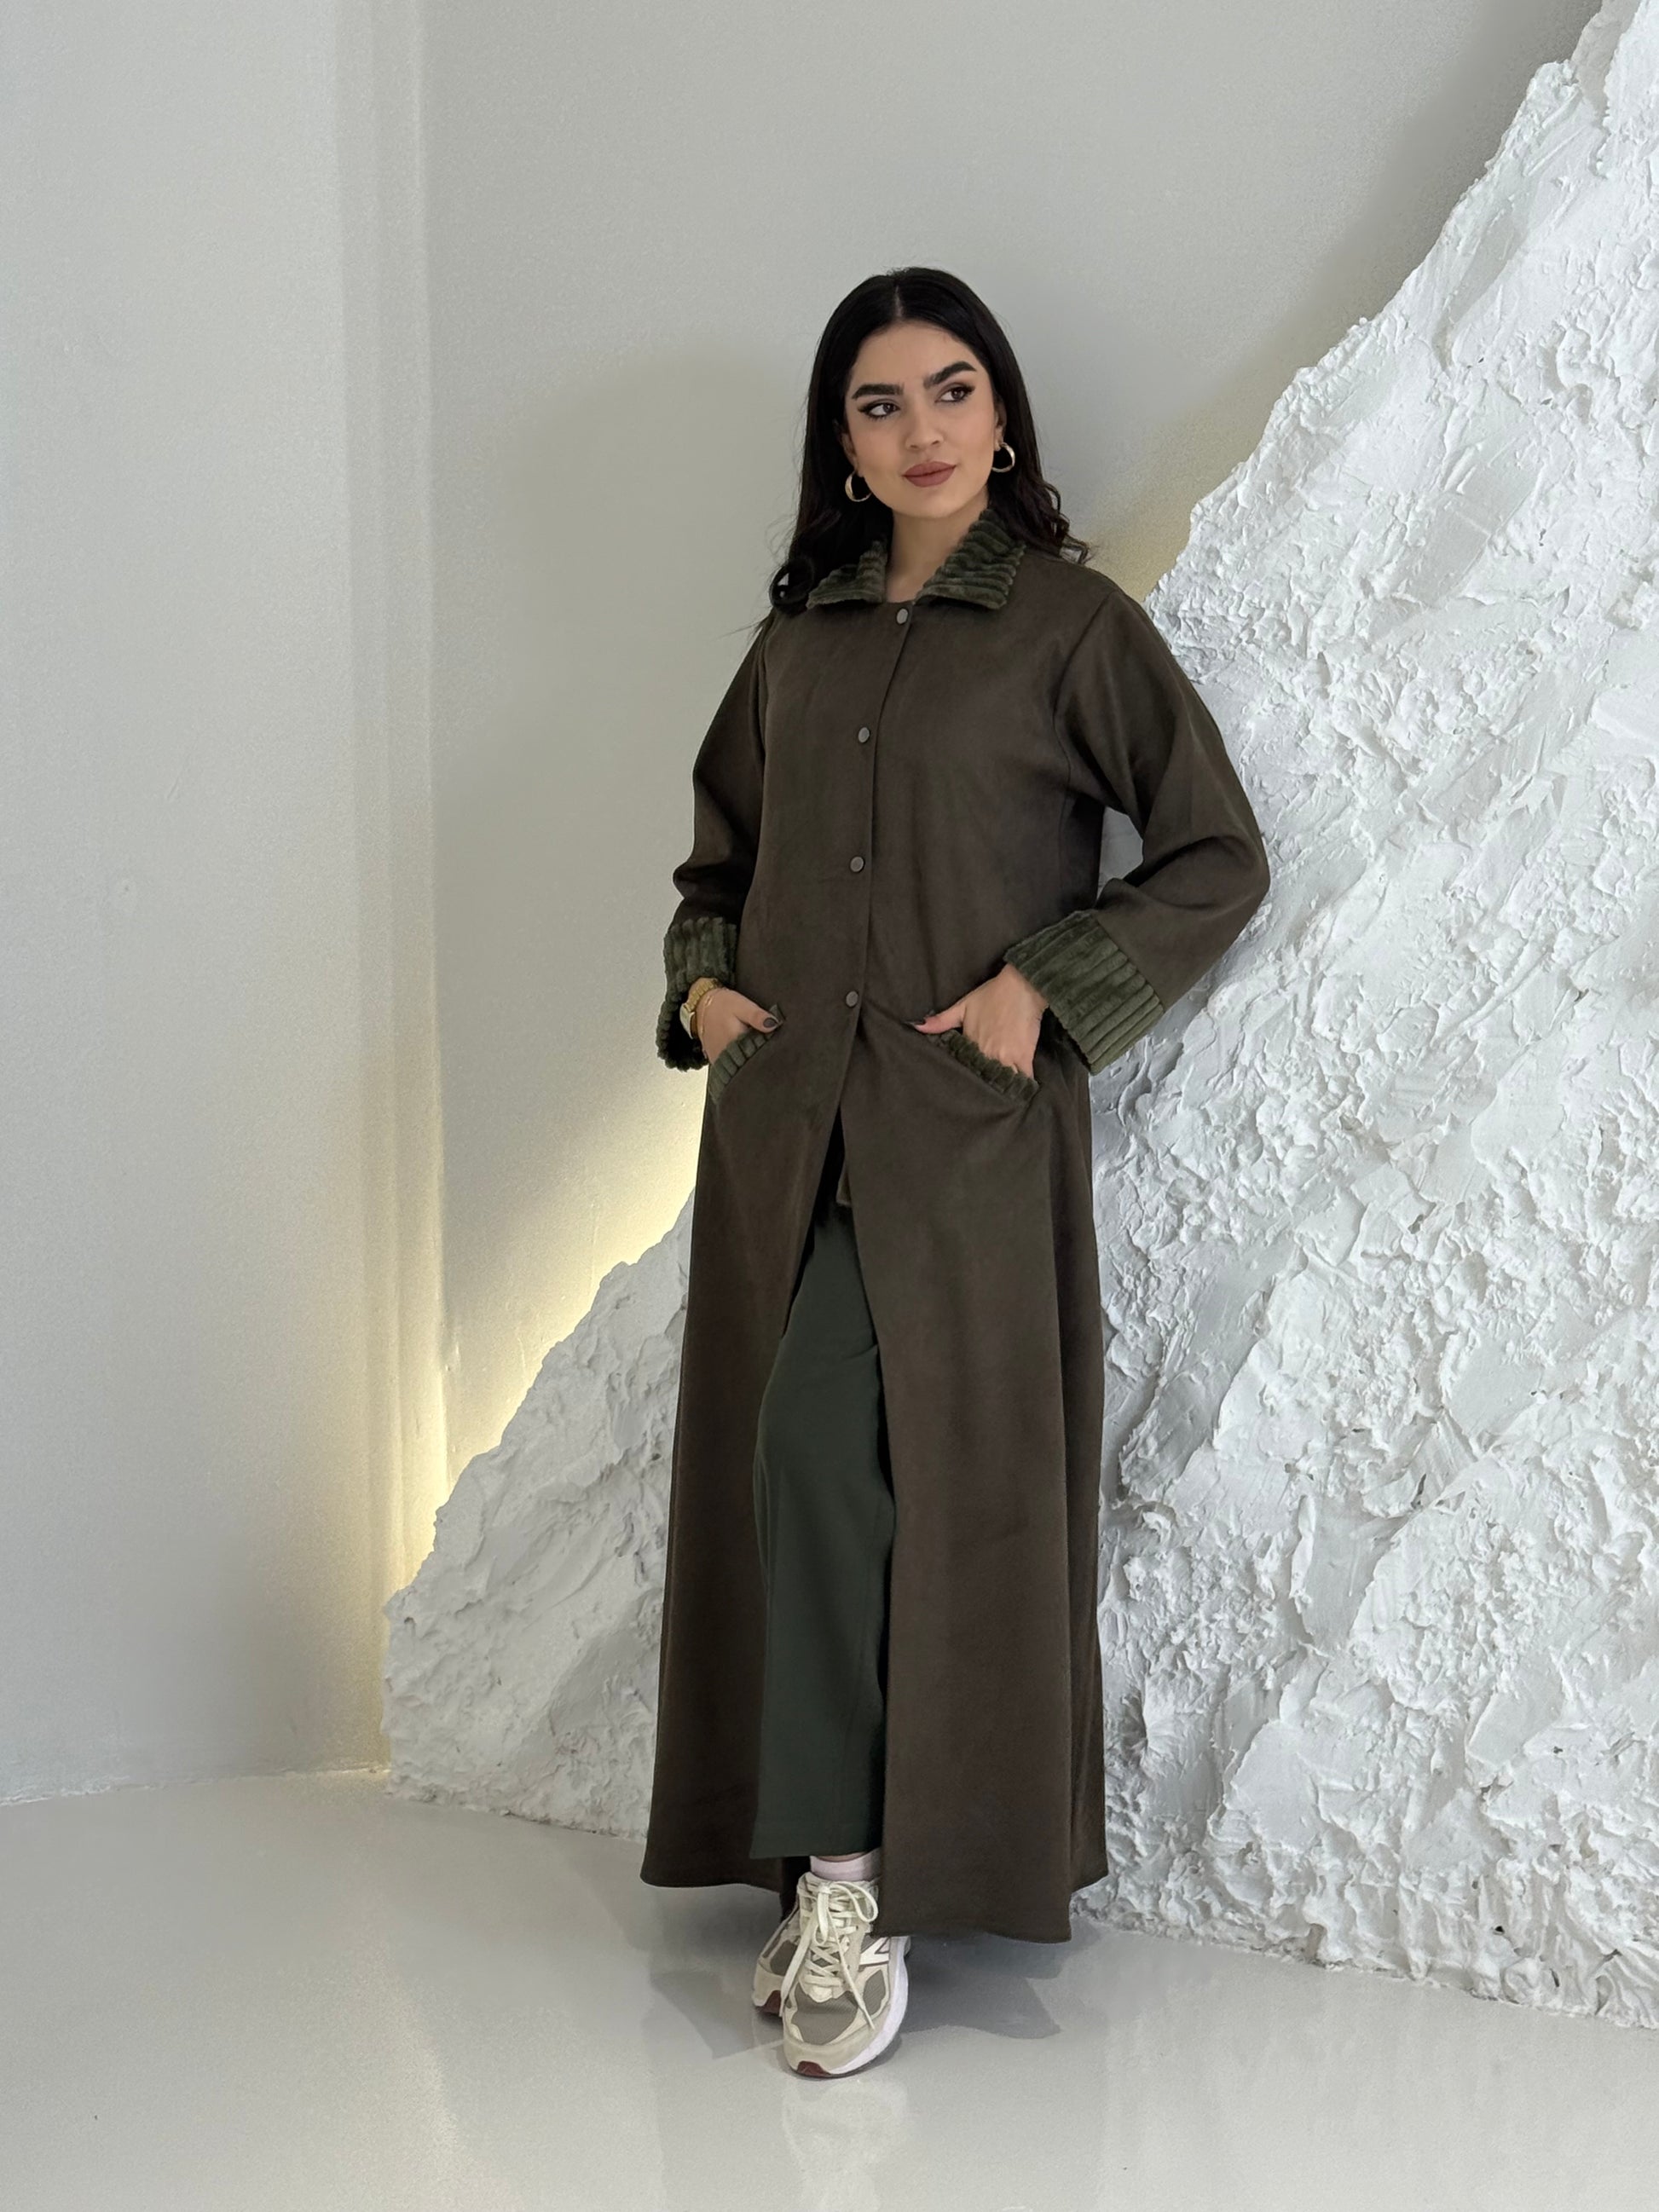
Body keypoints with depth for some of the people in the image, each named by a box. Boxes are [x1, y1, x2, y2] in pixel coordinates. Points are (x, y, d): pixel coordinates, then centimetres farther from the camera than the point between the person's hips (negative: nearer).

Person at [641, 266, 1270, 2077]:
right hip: (785, 1113, 5)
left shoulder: (1071, 623, 2)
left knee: (831, 1455, -18)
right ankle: (849, 1878, 11)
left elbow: (1217, 858, 0)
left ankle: (850, 1877, -9)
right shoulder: (800, 637, 16)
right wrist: (701, 980, 7)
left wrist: (1049, 988, -10)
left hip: (963, 1117, -5)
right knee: (794, 1472, 3)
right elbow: (719, 851, 26)